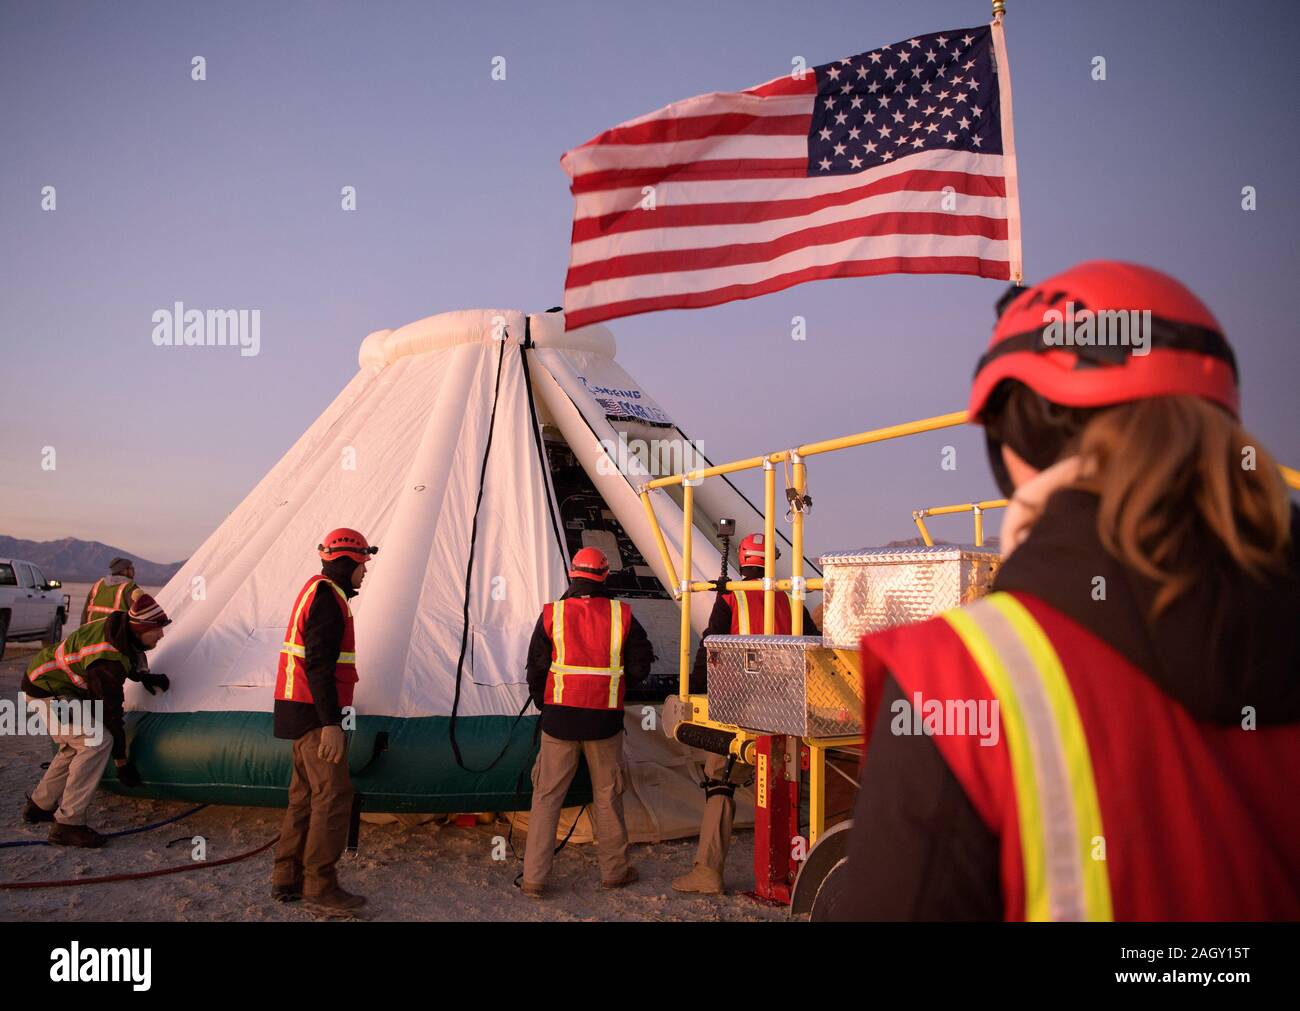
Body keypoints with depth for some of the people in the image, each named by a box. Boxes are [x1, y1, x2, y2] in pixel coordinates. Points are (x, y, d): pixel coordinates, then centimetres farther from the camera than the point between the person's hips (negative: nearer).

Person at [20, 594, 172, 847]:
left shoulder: (119, 627, -8)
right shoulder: (107, 661, -33)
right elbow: (109, 712, -25)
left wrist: (144, 676, 0)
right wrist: (122, 762, -15)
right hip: (47, 691, -10)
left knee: (76, 745, 18)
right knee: (97, 741, -20)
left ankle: (39, 806, 33)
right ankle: (68, 824, -16)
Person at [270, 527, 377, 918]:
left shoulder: (317, 590, 17)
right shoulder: (328, 596, -15)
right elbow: (320, 665, -22)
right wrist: (331, 724, -25)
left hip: (303, 710, 11)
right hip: (316, 712, -11)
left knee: (306, 793, 15)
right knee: (333, 795, -7)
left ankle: (286, 880, 23)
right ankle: (319, 889, -1)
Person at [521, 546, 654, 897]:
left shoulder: (551, 614, -4)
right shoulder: (622, 616, -2)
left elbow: (536, 670, 1)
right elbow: (641, 664, 2)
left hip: (559, 718, 0)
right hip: (605, 720, 1)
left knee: (546, 796, 7)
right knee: (607, 795, 13)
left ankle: (533, 877, 7)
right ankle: (614, 870, 24)